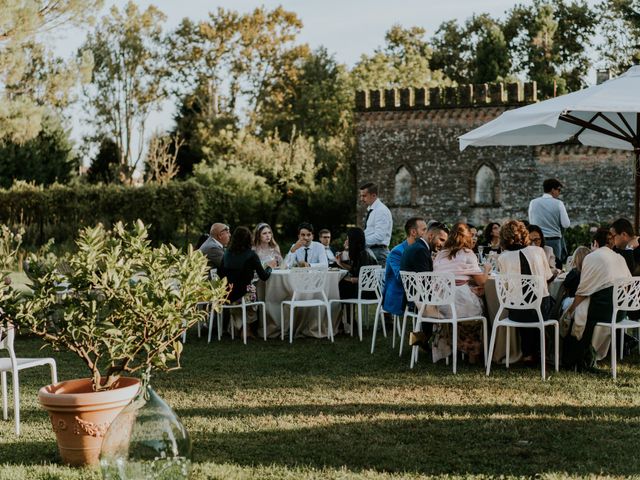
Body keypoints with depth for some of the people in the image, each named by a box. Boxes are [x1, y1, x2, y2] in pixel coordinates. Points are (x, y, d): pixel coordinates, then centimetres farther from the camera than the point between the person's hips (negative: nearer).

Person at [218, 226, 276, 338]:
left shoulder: (227, 254, 3)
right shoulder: (251, 255, -10)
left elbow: (220, 275, 14)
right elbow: (264, 276, -7)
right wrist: (269, 266, 13)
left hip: (228, 296, 5)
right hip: (244, 295, -5)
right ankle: (247, 328, 32)